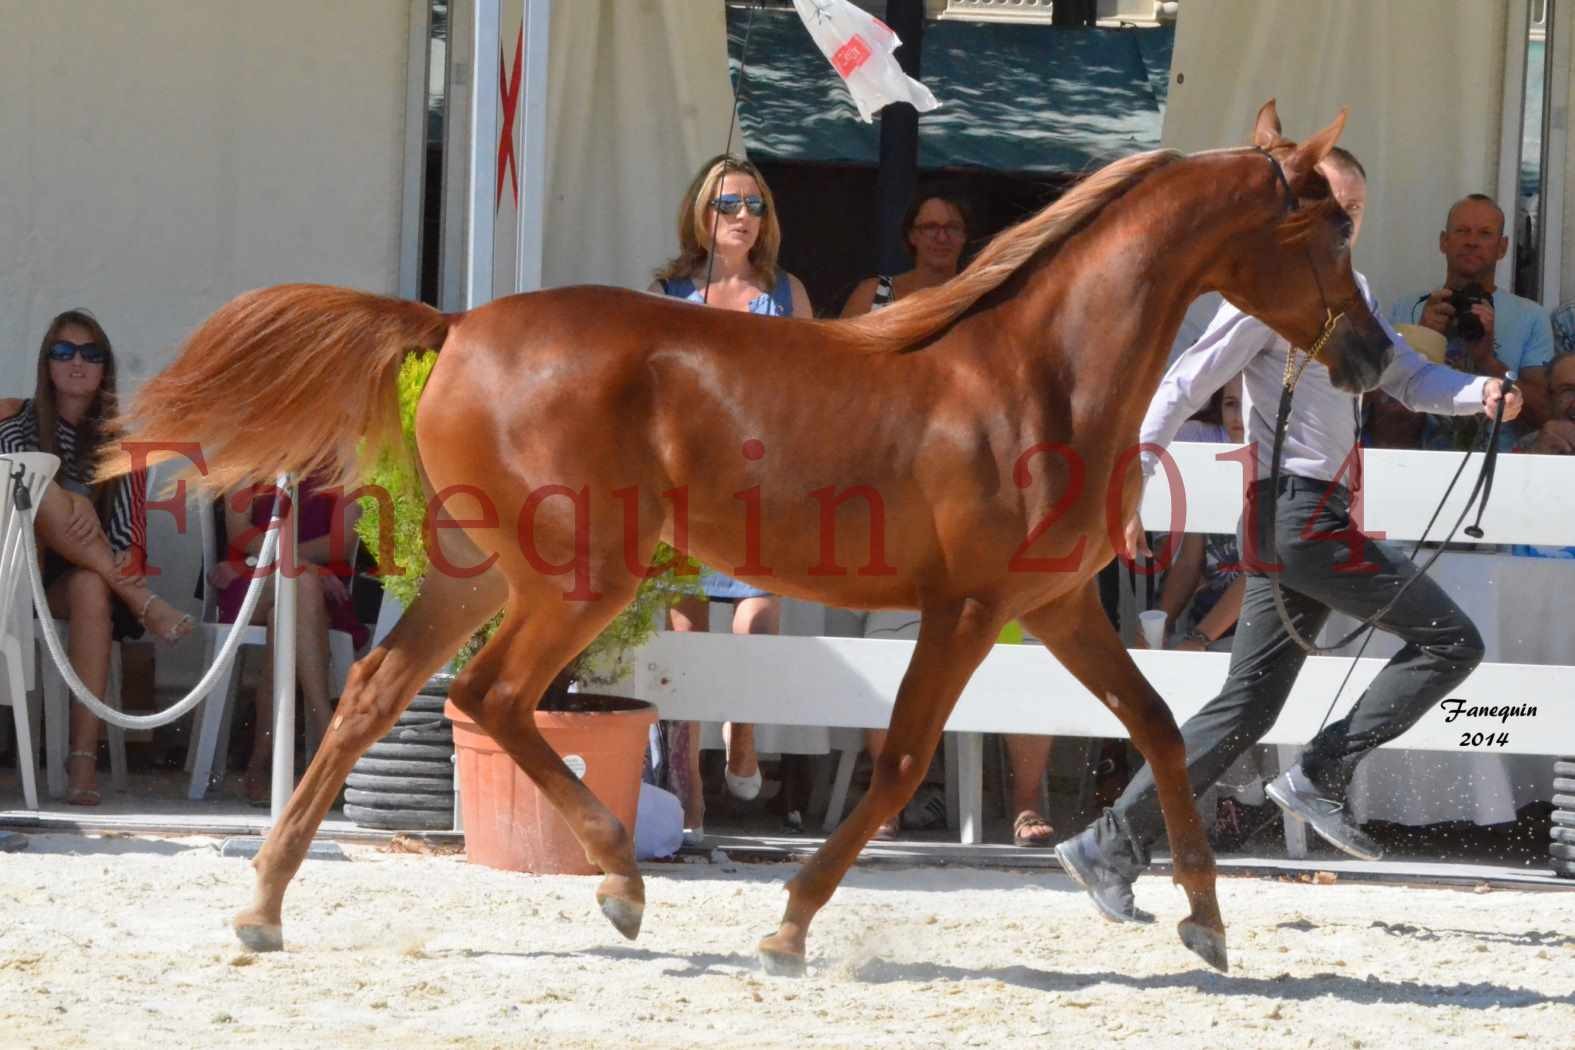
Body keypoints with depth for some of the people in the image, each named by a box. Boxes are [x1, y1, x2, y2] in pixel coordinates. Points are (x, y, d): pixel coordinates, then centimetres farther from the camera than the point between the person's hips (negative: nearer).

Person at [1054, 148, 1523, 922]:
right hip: (1299, 515, -9)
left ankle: (1112, 847, 8)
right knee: (1449, 641, -9)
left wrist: (1480, 394, 1)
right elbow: (1182, 387, -12)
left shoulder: (1350, 293, 19)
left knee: (1248, 706, 8)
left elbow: (1407, 378, 22)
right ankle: (1321, 776, -7)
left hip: (1318, 516, 9)